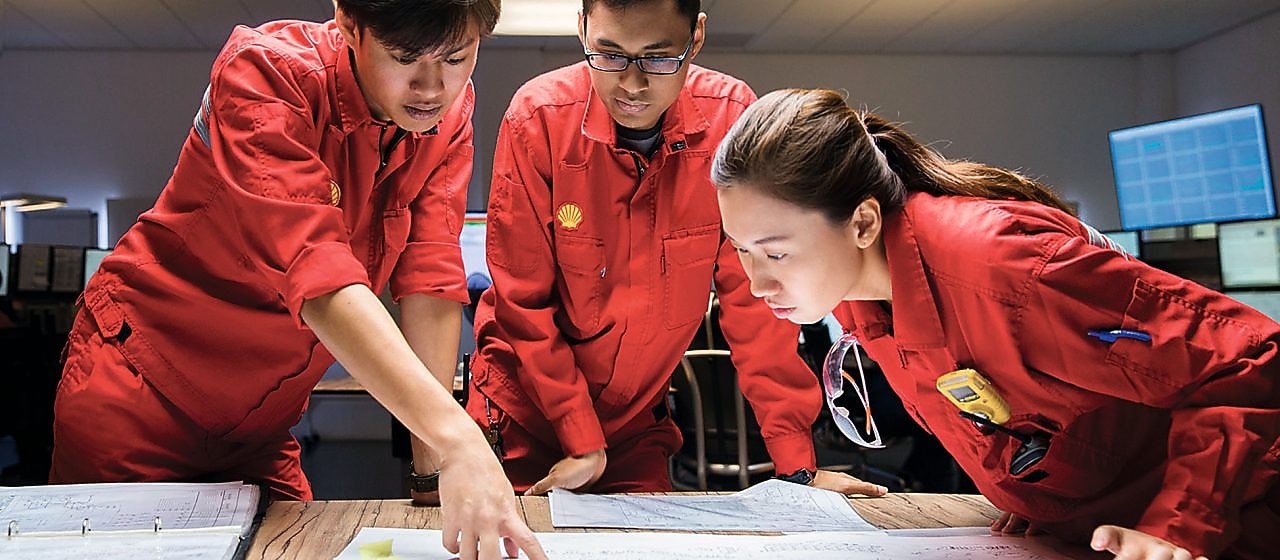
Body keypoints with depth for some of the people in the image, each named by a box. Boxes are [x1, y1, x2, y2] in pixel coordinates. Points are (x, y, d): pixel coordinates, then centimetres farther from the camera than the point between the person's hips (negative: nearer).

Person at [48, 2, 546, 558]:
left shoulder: (449, 108, -8)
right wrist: (455, 437, -47)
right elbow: (317, 273, -37)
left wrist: (431, 460, -20)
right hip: (138, 389, -4)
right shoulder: (266, 71, -25)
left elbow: (430, 279, -12)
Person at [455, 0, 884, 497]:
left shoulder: (730, 117, -15)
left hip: (638, 419, 2)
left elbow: (753, 291, -11)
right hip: (525, 413, -1)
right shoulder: (538, 118, -19)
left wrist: (797, 464, -12)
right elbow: (524, 301, -13)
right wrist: (583, 443, -15)